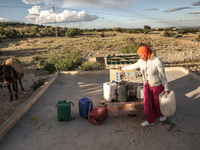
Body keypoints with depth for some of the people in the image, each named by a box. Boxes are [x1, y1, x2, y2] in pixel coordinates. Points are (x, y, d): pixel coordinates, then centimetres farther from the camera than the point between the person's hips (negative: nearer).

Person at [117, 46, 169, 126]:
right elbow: (133, 66, 12)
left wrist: (166, 89, -14)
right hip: (147, 84, 5)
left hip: (157, 85, -5)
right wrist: (122, 68, 20)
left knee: (157, 102, 14)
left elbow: (162, 76, -19)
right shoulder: (142, 61, -7)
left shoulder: (157, 61, -24)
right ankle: (150, 120, 23)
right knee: (147, 103, 6)